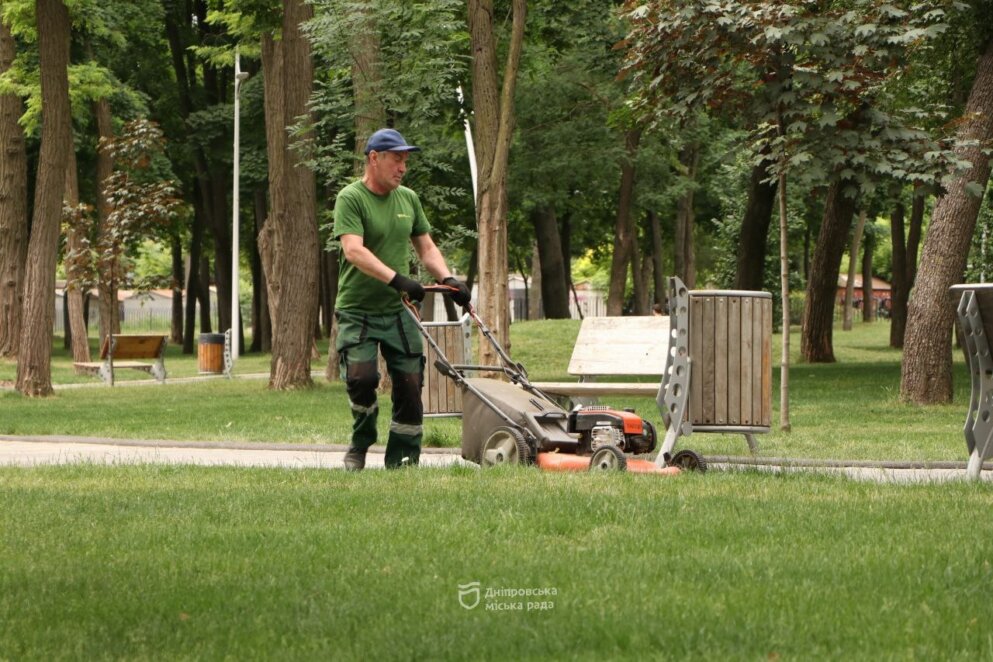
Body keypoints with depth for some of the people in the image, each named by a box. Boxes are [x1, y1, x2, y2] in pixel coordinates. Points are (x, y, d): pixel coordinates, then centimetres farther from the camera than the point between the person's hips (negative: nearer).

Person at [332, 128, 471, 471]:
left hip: (397, 311, 6)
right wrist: (397, 279, -33)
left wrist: (448, 279, -2)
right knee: (361, 377, -20)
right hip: (357, 311, -6)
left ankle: (401, 460, 8)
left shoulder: (409, 199, 11)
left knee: (410, 383, -1)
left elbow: (426, 248, 17)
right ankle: (360, 445, 6)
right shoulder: (351, 198, -10)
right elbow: (354, 250, -23)